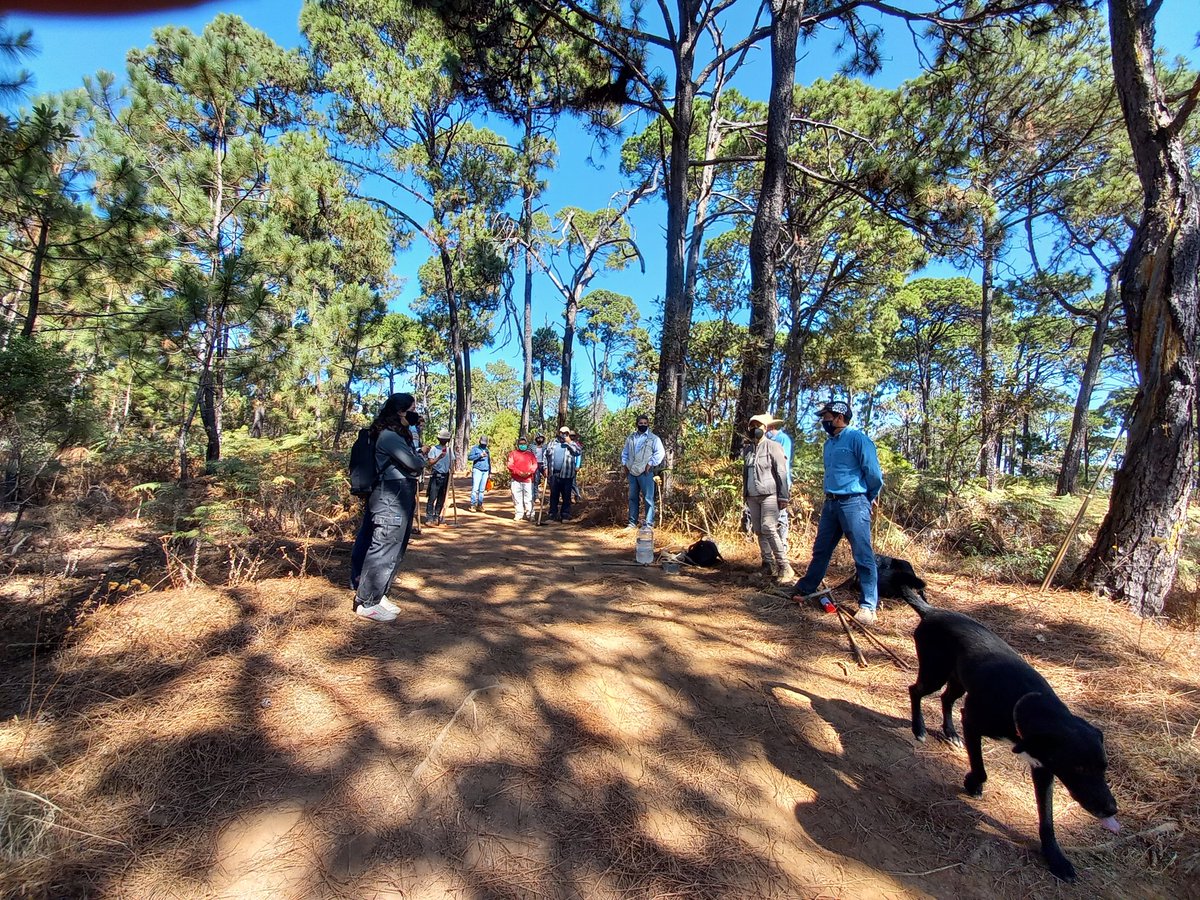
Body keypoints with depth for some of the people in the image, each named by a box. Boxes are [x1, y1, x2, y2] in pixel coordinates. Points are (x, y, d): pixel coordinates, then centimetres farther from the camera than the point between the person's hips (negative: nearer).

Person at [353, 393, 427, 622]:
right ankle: (365, 603, 7)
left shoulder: (400, 435, 18)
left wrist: (417, 454, -4)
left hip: (403, 497, 10)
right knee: (384, 550, -4)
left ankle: (378, 595, 26)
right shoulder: (389, 435, -14)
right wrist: (421, 459, 0)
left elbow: (413, 457, 15)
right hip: (391, 498, -10)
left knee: (395, 551, 16)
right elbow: (414, 463, -20)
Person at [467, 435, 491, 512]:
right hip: (477, 470, -5)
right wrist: (480, 455, -15)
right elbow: (469, 457, -7)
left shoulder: (486, 450, 20)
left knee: (482, 490, 3)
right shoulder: (475, 448, 4)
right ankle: (473, 505, -8)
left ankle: (479, 505, 5)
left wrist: (490, 472, 22)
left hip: (485, 471, 5)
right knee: (475, 488, -10)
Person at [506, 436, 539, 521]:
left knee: (529, 498, -4)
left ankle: (529, 515, 2)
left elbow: (535, 465, 5)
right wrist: (519, 472, -14)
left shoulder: (531, 454, 14)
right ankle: (518, 514, 11)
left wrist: (529, 472, -14)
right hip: (516, 480, 0)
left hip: (528, 480, 0)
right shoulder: (513, 453, 11)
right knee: (517, 498, 3)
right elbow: (510, 465, -1)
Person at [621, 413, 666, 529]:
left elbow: (660, 453, -10)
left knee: (648, 498, -6)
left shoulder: (654, 438, -2)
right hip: (631, 472, 5)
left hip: (645, 473, -5)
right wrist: (624, 464, 9)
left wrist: (650, 463, -15)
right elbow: (625, 452, 22)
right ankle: (632, 522, 19)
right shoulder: (630, 438, 14)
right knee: (633, 498, 11)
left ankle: (649, 523, -1)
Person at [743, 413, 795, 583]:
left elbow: (782, 472, -7)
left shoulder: (772, 447, -3)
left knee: (769, 529, -16)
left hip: (769, 494, -6)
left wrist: (784, 497, -12)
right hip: (752, 496, 6)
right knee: (759, 531, 5)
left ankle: (785, 567, -9)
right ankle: (769, 566, 13)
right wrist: (745, 495, 17)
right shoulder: (747, 449, 15)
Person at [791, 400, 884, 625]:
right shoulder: (829, 443, 14)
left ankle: (869, 605, 5)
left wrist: (871, 496, 3)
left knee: (862, 554, -3)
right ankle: (806, 589, 28)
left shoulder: (857, 438, -12)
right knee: (820, 550, 16)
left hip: (854, 503, -8)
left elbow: (873, 472, -11)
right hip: (831, 503, 8)